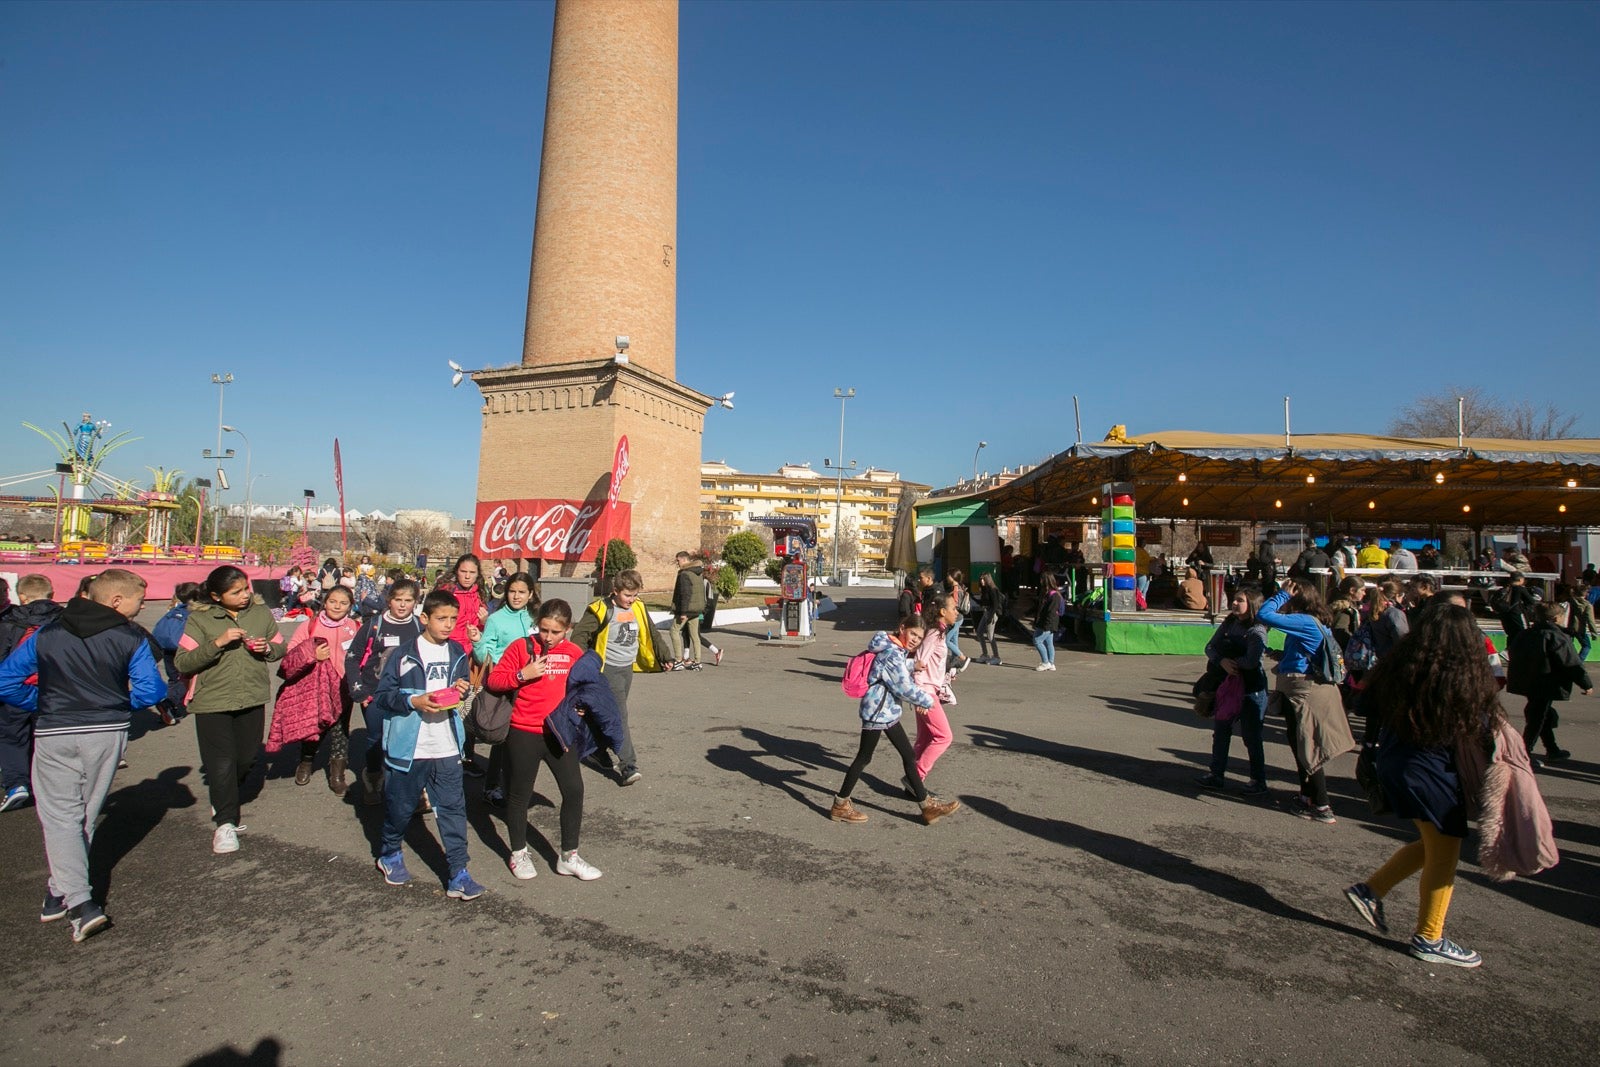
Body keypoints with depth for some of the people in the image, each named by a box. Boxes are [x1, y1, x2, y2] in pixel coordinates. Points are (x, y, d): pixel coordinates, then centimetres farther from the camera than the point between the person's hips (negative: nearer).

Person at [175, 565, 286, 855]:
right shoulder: (200, 620, -5)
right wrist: (218, 643, -22)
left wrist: (267, 648, -9)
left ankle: (224, 802, 41)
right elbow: (181, 662, -11)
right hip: (212, 702, -3)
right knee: (221, 763, -3)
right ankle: (225, 823, 10)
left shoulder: (262, 614, 4)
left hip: (252, 700, 4)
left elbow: (281, 648, 13)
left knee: (246, 759, 14)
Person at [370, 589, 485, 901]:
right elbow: (382, 694, -8)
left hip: (447, 747, 3)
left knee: (453, 809, 1)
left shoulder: (458, 652, 6)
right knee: (400, 805, 15)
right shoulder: (404, 654, -8)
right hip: (409, 747, -3)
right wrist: (414, 701, -21)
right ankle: (389, 855, 41)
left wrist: (463, 689, -3)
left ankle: (458, 874, 6)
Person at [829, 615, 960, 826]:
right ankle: (840, 805, 15)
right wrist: (928, 701, -6)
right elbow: (906, 688, -20)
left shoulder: (897, 650, 10)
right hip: (877, 711, -10)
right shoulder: (892, 654, -22)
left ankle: (927, 805, 20)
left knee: (908, 755, 12)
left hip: (887, 711, 10)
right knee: (864, 758, 2)